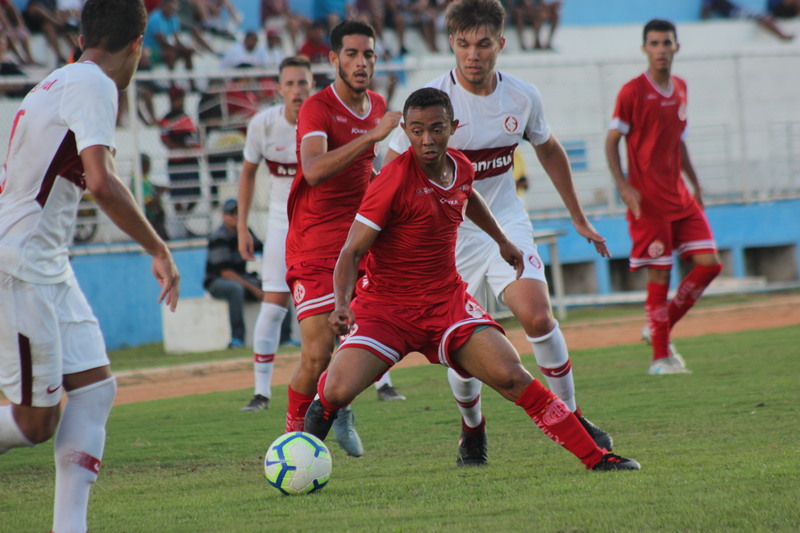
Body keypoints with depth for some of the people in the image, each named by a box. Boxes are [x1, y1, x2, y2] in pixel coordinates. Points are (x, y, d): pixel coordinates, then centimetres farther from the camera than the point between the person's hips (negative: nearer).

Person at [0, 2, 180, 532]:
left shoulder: (55, 84, 15)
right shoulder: (91, 85, -14)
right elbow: (102, 183, -27)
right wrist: (160, 250, -20)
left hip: (49, 269, 10)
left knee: (95, 387, 3)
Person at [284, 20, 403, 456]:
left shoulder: (377, 106, 9)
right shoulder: (317, 109, -14)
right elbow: (314, 170, -33)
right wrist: (373, 135, -37)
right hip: (314, 246, -6)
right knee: (317, 356, -12)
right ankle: (294, 432, 10)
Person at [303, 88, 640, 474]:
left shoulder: (461, 168, 1)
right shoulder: (394, 180, -18)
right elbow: (351, 252, -18)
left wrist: (501, 240, 38)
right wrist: (342, 304, -34)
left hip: (447, 300, 4)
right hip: (386, 306, -4)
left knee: (512, 377, -14)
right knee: (337, 392, -24)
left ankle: (595, 458, -8)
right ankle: (320, 413, 12)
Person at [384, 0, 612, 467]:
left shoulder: (522, 97, -4)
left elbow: (549, 151, 16)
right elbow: (392, 172, -8)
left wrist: (579, 219, 21)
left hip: (507, 222, 2)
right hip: (450, 234, -2)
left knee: (538, 316, -20)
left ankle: (572, 419, -3)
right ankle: (473, 428, 29)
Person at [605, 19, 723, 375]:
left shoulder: (680, 89, 12)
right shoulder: (633, 91, -8)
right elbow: (612, 141, -7)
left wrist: (695, 183, 21)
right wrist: (623, 187, -17)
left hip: (679, 196, 7)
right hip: (648, 198, -7)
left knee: (709, 263, -1)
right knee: (659, 275, -5)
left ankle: (659, 328, 13)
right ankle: (661, 356, 3)